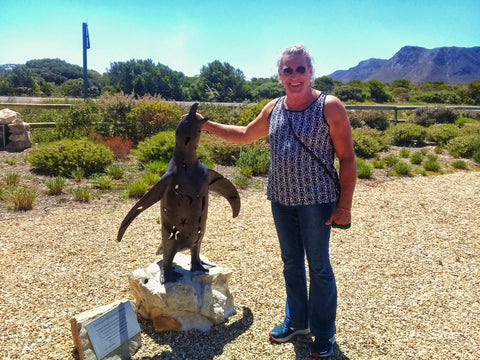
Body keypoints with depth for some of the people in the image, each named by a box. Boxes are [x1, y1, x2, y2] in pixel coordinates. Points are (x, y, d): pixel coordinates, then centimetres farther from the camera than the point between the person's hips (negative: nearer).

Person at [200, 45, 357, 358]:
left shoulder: (329, 107, -9)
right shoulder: (273, 109, 7)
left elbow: (348, 158, -8)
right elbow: (245, 135, 22)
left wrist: (345, 205, -13)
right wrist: (206, 125, 15)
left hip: (316, 201, -5)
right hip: (281, 199, 5)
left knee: (319, 267, 6)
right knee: (291, 263, 17)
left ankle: (324, 334, 25)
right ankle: (297, 321, 38)